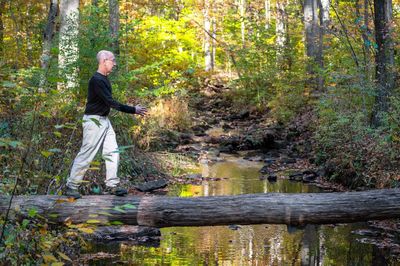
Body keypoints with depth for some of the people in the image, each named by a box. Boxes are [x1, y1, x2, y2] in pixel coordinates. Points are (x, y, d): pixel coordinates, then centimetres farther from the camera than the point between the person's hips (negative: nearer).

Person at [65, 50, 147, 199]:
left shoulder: (104, 79, 11)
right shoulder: (97, 80, -20)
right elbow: (110, 102, -23)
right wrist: (133, 110, -21)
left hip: (104, 121, 10)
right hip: (94, 121, -10)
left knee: (112, 152, 6)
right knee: (86, 154, -5)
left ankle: (112, 185, 11)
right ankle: (71, 186, 4)